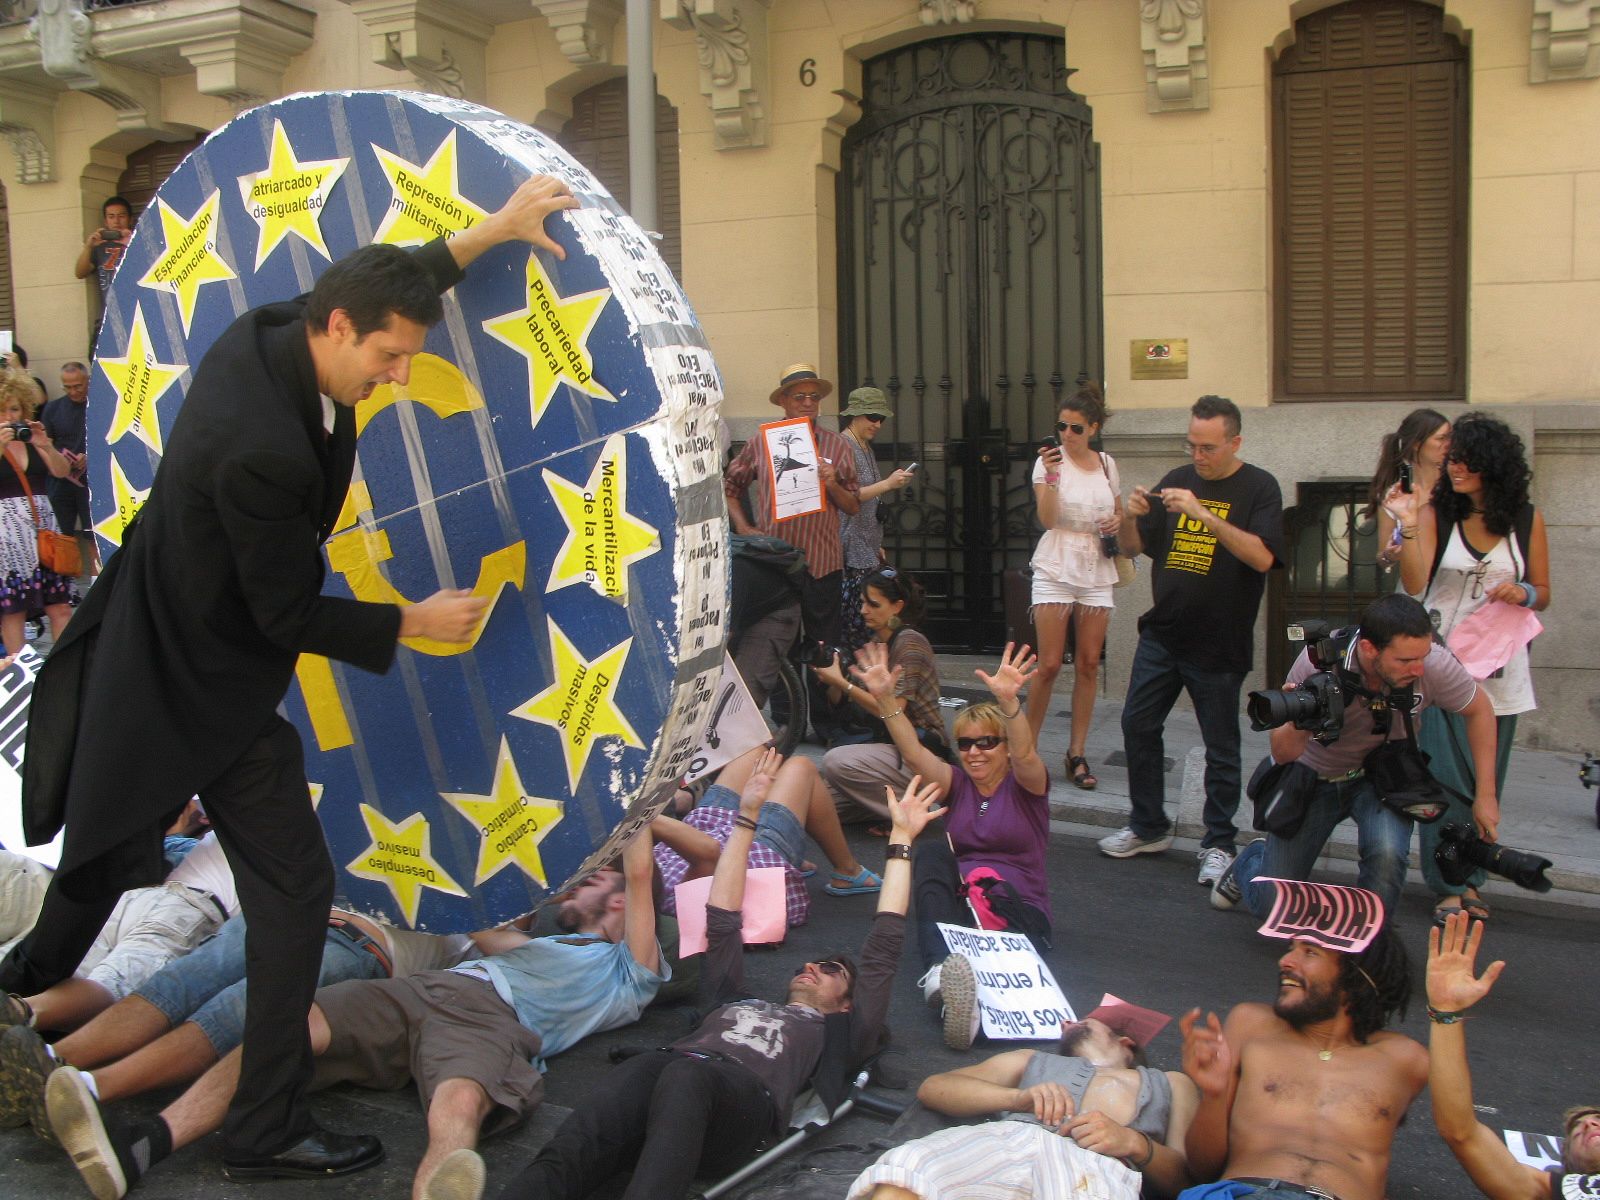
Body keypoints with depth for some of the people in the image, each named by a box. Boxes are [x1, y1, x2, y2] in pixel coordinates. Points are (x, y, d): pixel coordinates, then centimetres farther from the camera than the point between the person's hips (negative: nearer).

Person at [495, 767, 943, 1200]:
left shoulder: (838, 1033, 36)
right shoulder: (734, 1002, 44)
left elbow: (882, 950, 32)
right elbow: (721, 925, 44)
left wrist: (901, 839, 33)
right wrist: (746, 819, 46)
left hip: (745, 1091, -3)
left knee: (684, 1079, -41)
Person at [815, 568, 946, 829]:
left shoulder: (909, 642, -13)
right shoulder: (875, 642, 13)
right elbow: (864, 701, 11)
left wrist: (841, 682, -19)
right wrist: (830, 675, -4)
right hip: (888, 744, 8)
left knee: (836, 762, -29)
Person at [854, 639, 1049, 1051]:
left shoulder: (1024, 784, 2)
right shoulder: (956, 783, 12)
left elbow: (1025, 755, -22)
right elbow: (914, 754, -7)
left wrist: (1009, 701, -42)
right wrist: (885, 699, -22)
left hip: (1018, 909, -3)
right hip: (957, 898, 3)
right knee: (933, 853, -28)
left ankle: (942, 974, -63)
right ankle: (943, 967, -54)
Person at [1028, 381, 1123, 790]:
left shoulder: (1107, 464, 9)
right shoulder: (1050, 460, -4)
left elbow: (1119, 514, 22)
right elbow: (1047, 519, -15)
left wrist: (1117, 523, -1)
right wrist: (1052, 474, -25)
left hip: (1096, 573, 4)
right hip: (1056, 570, -4)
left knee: (1088, 665, 4)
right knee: (1049, 665, -7)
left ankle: (1077, 754, 12)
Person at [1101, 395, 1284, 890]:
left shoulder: (1258, 488, -6)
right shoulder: (1178, 480, 9)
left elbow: (1263, 556, -21)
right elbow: (1132, 548, 11)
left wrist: (1203, 514, -28)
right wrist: (1130, 516, -11)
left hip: (1219, 644, -5)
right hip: (1161, 633, 5)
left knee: (1221, 747, 4)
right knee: (1137, 725, 7)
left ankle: (1218, 844, 17)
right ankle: (1148, 827, 21)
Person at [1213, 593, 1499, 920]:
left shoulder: (1434, 664, -27)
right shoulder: (1318, 662, -31)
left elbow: (1479, 709, -5)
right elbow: (1282, 754, -22)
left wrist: (1486, 794, -7)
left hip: (1381, 773, 1)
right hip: (1313, 775, -1)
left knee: (1387, 854, -32)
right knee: (1271, 904, 0)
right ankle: (1254, 861, 37)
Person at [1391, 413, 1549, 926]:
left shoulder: (1527, 520, 3)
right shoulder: (1437, 513, -1)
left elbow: (1542, 595, 10)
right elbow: (1414, 584, -12)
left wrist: (1522, 593, -11)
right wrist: (1408, 525, -20)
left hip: (1499, 667, 2)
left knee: (1486, 783, 9)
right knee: (1445, 779, -3)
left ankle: (1470, 882, 21)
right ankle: (1451, 886, 8)